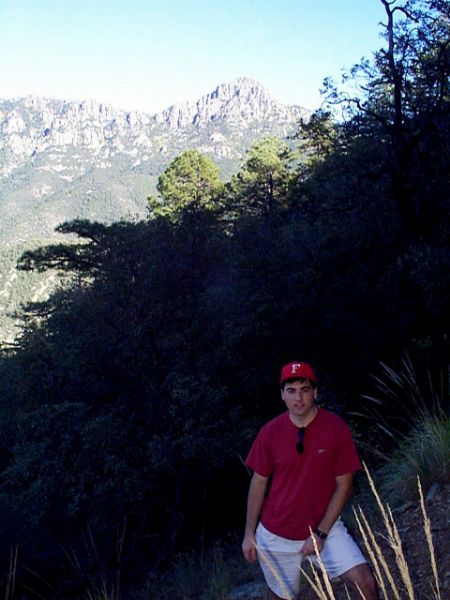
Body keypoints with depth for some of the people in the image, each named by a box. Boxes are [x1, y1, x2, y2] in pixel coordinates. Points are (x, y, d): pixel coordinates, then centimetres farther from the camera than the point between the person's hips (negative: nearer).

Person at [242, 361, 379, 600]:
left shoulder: (336, 428, -14)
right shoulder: (270, 432, -9)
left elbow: (343, 484, -9)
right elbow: (258, 483, 1)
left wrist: (321, 533, -12)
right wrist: (249, 534, 3)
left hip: (324, 526, -1)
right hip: (275, 534, 1)